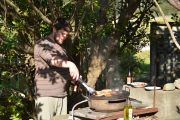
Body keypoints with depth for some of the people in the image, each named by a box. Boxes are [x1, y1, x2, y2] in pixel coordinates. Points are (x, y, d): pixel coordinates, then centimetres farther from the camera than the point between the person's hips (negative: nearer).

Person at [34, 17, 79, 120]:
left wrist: (73, 76, 3)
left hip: (62, 95, 7)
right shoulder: (42, 45, -3)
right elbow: (52, 60, -22)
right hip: (46, 95, -7)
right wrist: (70, 64, -38)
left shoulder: (62, 49, 20)